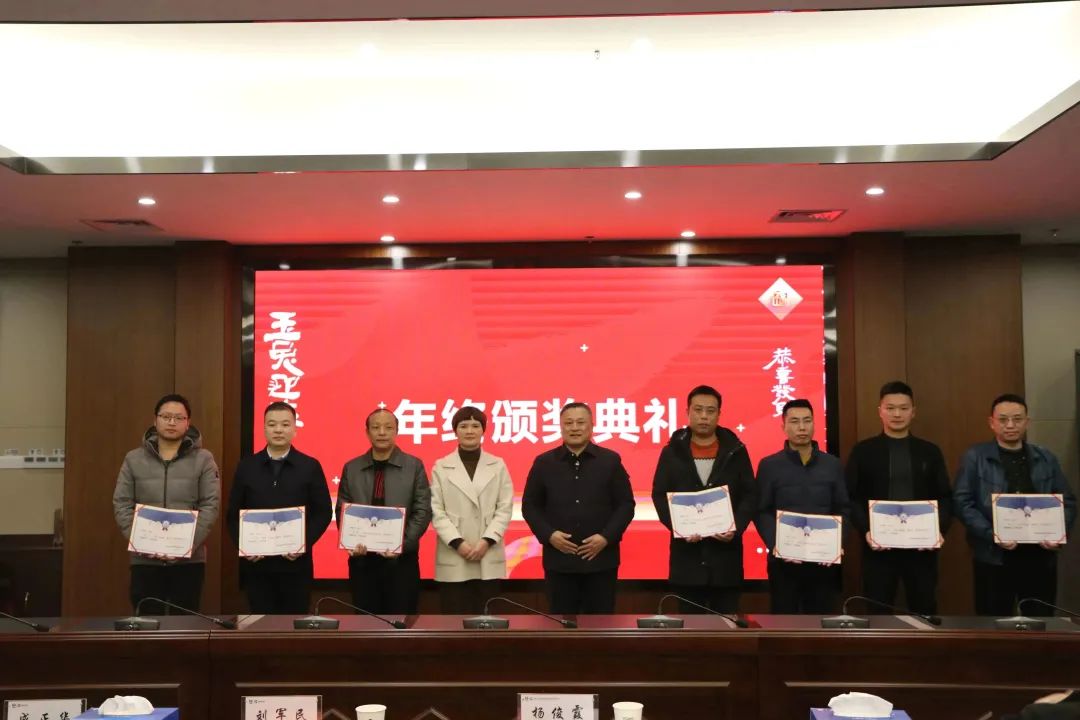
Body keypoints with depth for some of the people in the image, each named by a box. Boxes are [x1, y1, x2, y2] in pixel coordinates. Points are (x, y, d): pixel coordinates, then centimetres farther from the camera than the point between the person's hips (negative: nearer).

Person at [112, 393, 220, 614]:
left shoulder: (203, 459, 2)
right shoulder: (134, 459, 7)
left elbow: (210, 506, -4)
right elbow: (121, 505, 4)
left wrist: (189, 543, -16)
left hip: (189, 559, -1)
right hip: (145, 559, 1)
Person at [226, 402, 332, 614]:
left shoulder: (310, 466, 2)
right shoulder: (246, 466, 7)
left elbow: (323, 512, 1)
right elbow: (233, 513, 8)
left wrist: (304, 543, -13)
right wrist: (243, 544, -8)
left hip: (296, 563, -1)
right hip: (256, 563, 1)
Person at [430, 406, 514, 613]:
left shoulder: (498, 466, 8)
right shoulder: (441, 467, 6)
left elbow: (505, 508, 2)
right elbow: (436, 511, 0)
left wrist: (486, 541, -10)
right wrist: (457, 543, -12)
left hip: (489, 558, 1)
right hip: (453, 559, -1)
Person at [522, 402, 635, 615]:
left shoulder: (611, 460, 3)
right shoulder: (543, 463, 5)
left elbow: (626, 504, 2)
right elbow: (530, 506, 7)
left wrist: (606, 537, -10)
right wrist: (548, 535, -9)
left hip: (601, 559, 0)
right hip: (559, 560, 1)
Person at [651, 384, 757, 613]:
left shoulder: (735, 450, 6)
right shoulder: (672, 451, 6)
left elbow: (750, 495, 4)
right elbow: (660, 496, 3)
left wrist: (736, 527, -12)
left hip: (726, 550, 0)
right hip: (687, 553, 0)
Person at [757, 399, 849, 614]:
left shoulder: (833, 465, 8)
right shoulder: (769, 465, 2)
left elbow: (843, 510, 7)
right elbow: (762, 512, -3)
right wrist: (774, 544, -17)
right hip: (784, 559, -2)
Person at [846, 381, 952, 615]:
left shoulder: (930, 452, 10)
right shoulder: (863, 451, 4)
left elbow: (945, 497, 7)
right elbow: (851, 498, 0)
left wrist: (940, 529, -9)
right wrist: (865, 531, -14)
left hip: (922, 546, 2)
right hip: (878, 546, -1)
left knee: (924, 611, 7)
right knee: (878, 612, 3)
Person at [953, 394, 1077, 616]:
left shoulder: (1046, 459, 10)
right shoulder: (975, 457, -2)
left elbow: (1067, 501, 11)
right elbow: (962, 502, -7)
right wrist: (991, 535, -19)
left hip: (1041, 555, 3)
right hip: (994, 557, -3)